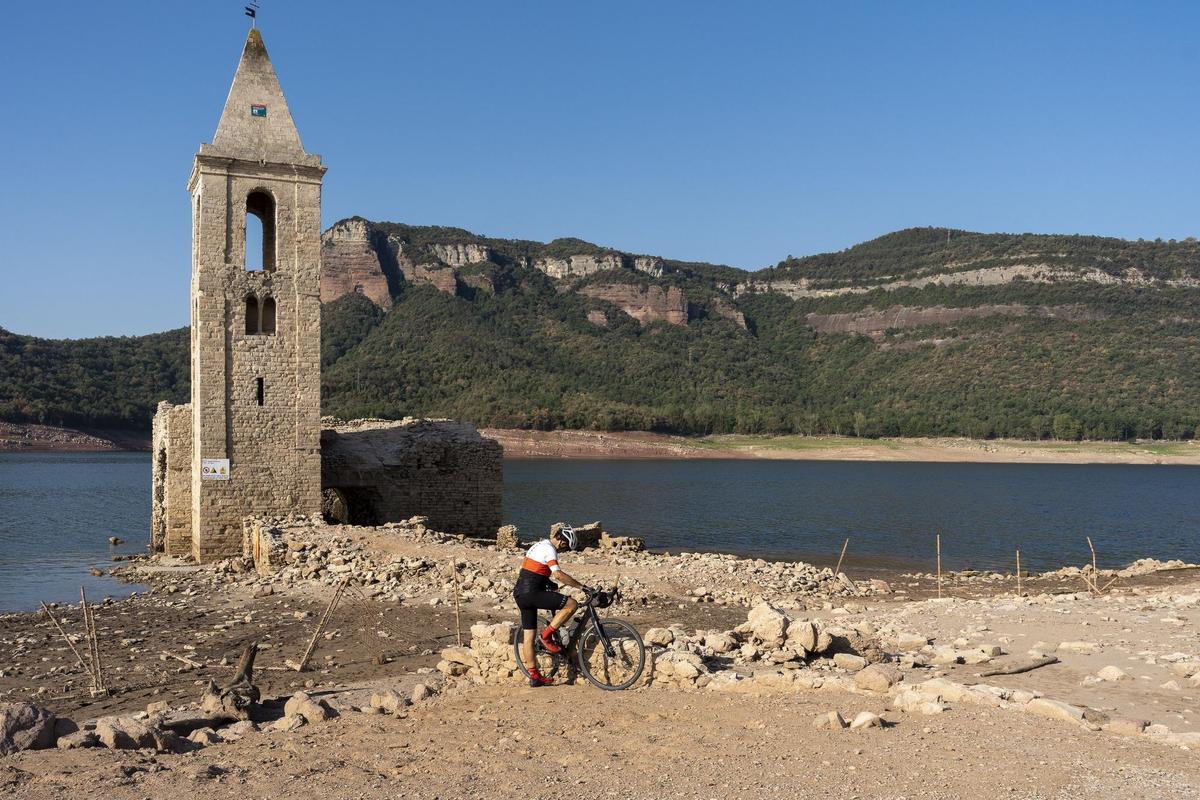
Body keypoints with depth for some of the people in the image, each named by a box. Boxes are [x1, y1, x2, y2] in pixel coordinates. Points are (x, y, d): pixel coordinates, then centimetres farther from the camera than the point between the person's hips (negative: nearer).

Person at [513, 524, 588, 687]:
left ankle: (534, 677, 15)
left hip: (519, 594, 10)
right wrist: (581, 586, -22)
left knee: (528, 636, 11)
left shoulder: (537, 545, 19)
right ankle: (547, 636, -4)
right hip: (531, 593, -10)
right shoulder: (549, 549, -11)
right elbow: (558, 574, -25)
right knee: (571, 604, -11)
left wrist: (546, 581, 41)